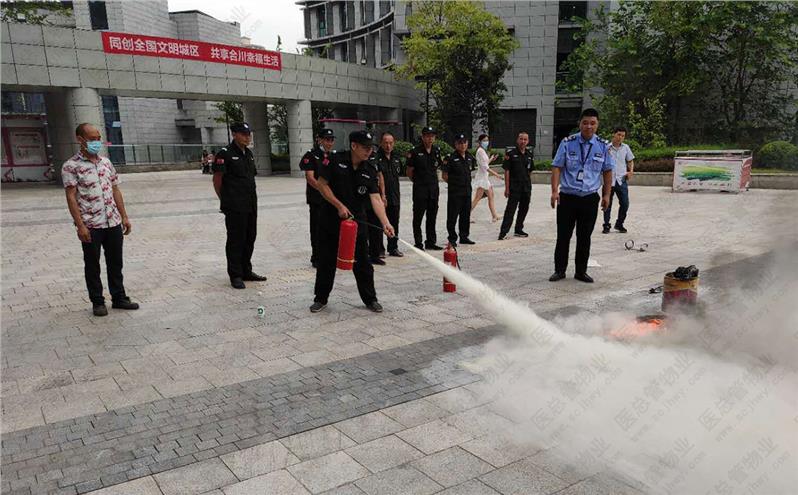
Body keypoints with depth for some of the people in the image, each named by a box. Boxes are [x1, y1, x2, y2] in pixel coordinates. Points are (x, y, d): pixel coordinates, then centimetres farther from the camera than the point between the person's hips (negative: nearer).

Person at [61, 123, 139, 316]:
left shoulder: (106, 162, 10)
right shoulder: (71, 166, -7)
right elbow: (71, 197, -11)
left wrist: (124, 217, 10)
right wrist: (80, 225, -16)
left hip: (113, 223, 5)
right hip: (90, 226, -5)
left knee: (115, 262, 12)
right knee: (92, 265, 7)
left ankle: (119, 298, 23)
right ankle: (97, 302, 19)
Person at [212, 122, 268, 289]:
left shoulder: (249, 153, 14)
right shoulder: (225, 154, -9)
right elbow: (217, 180, -8)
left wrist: (252, 199, 14)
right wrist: (225, 200, -1)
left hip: (251, 205, 8)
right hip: (235, 207, -8)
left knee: (250, 238, 13)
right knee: (235, 240, -1)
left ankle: (246, 271, 26)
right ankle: (235, 276, 9)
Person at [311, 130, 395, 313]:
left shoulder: (368, 172, -3)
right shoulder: (335, 161, -10)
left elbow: (375, 198, -12)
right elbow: (322, 184, -7)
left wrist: (385, 222, -25)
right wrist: (339, 205, -14)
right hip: (331, 219, -2)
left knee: (362, 262, 6)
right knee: (326, 261, 8)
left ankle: (370, 299, 21)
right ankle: (321, 298, 24)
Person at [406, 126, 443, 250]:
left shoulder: (437, 151, 8)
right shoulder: (415, 152, -8)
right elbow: (409, 172, -2)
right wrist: (418, 181, 6)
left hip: (434, 188, 5)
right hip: (420, 189, -5)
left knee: (432, 217, 11)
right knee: (418, 217, 1)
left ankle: (431, 242, 20)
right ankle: (418, 243, 7)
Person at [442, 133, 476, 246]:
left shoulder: (470, 157, 9)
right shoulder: (450, 158, -11)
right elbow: (445, 176, -8)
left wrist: (466, 183, 11)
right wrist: (454, 183, -1)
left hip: (467, 191, 6)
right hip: (454, 192, -6)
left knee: (466, 215, 12)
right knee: (452, 216, -2)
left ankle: (464, 237, 24)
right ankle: (452, 239, 7)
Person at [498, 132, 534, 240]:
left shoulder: (529, 154, 9)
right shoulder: (511, 153, -6)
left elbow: (529, 172, 16)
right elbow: (506, 171, -8)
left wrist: (529, 186, 13)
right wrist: (507, 188, -12)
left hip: (526, 187, 6)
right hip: (514, 187, -6)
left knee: (524, 209, 13)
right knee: (510, 210, -8)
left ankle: (518, 230, 26)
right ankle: (503, 232, -6)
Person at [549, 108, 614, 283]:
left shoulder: (603, 146, 3)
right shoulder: (567, 143, -4)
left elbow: (607, 171, 10)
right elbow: (557, 167, -4)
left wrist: (606, 194, 7)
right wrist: (554, 191, -13)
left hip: (590, 198, 2)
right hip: (567, 197, -2)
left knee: (584, 237, 9)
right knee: (563, 236, 2)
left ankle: (581, 272, 22)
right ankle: (559, 270, 16)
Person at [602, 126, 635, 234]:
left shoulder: (626, 147, 7)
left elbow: (630, 161, 18)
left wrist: (631, 171, 1)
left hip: (621, 180, 3)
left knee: (625, 203, 1)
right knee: (607, 204, 6)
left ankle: (619, 224, 20)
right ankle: (606, 226, 18)